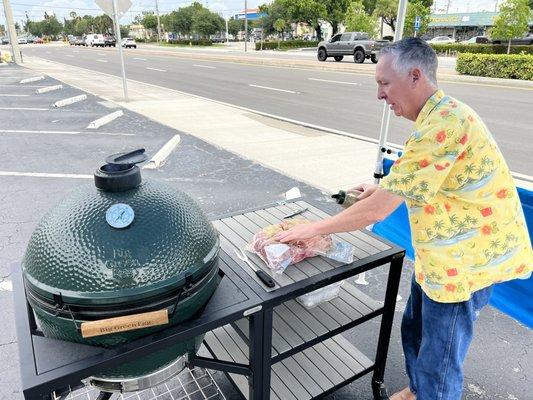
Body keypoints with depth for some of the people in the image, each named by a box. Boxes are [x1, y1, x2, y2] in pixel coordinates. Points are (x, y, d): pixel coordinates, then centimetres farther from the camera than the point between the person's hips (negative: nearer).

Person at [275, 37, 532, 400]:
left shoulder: (442, 124, -28)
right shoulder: (442, 114, 6)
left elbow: (376, 211, -26)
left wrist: (314, 229, -15)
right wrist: (383, 190, 9)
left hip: (466, 258, -10)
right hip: (443, 253, 10)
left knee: (438, 362, 7)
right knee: (416, 331, 24)